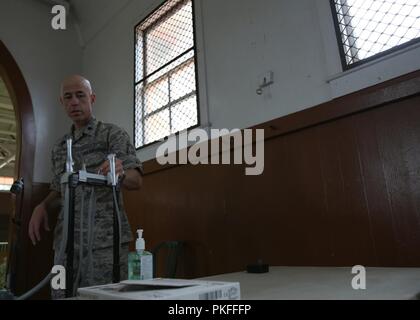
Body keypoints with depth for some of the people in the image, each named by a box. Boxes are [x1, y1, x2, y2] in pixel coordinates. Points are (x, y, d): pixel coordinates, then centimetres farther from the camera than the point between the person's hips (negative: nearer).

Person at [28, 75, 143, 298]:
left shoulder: (113, 134, -1)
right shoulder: (59, 147, 17)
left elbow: (136, 180, -11)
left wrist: (120, 173, -34)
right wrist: (42, 206, 5)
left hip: (105, 240, -5)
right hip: (66, 242, 5)